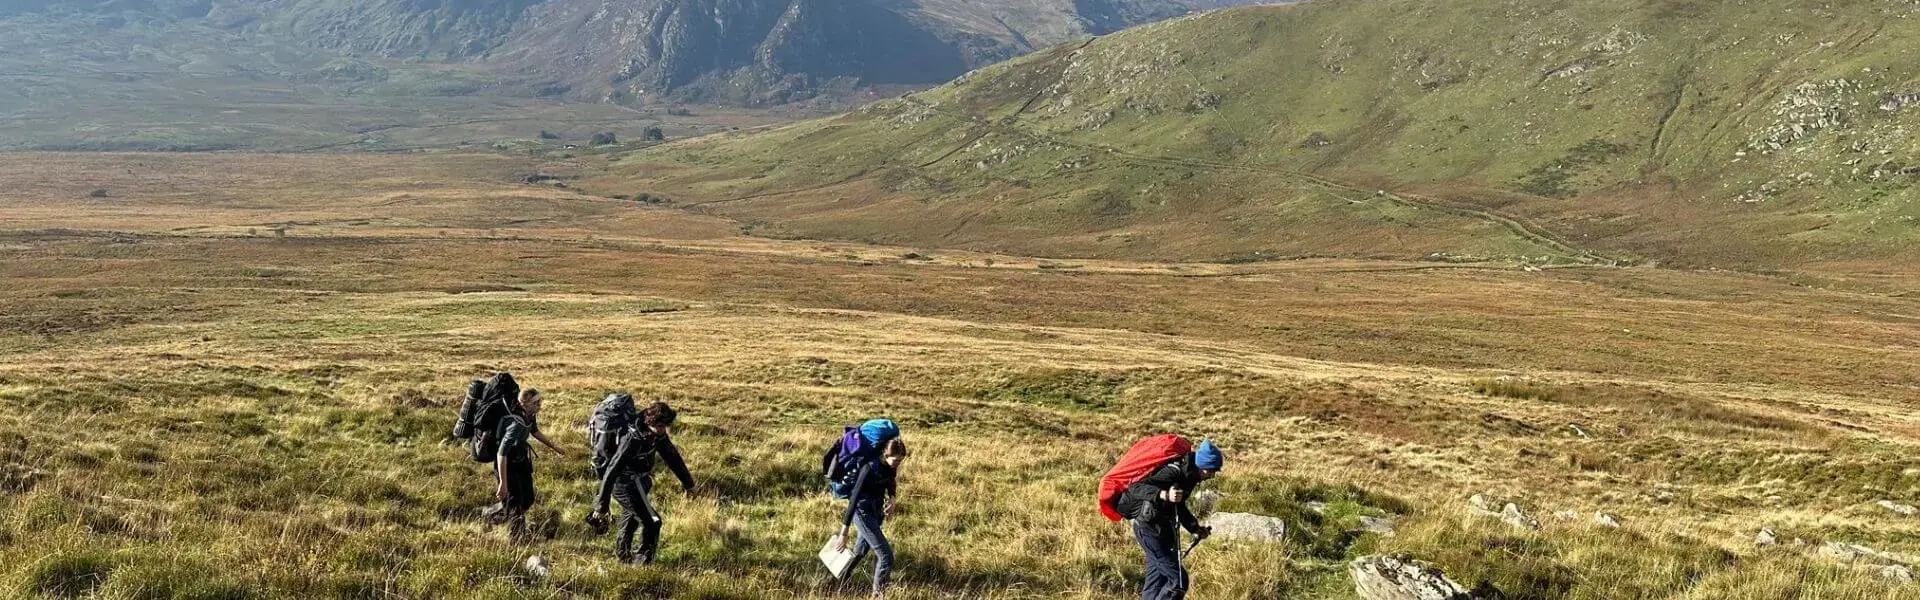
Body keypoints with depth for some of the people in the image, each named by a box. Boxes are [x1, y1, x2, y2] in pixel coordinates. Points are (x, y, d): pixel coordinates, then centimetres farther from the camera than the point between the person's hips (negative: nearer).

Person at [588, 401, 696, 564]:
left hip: (641, 481, 9)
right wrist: (601, 504, -32)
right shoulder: (632, 439, -32)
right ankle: (644, 562, 5)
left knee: (632, 517, 27)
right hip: (626, 486, -9)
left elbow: (672, 456, 7)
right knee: (652, 522, -9)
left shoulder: (657, 434, -8)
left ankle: (622, 553, 48)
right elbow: (613, 470, -32)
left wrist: (687, 482, 16)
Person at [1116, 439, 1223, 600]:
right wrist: (1164, 495, -50)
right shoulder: (1173, 472, -24)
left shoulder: (1188, 474, 6)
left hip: (1162, 528, 10)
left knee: (1156, 583, 16)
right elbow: (1135, 488, -35)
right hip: (1151, 528, -10)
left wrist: (1195, 528, 10)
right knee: (1178, 580, -12)